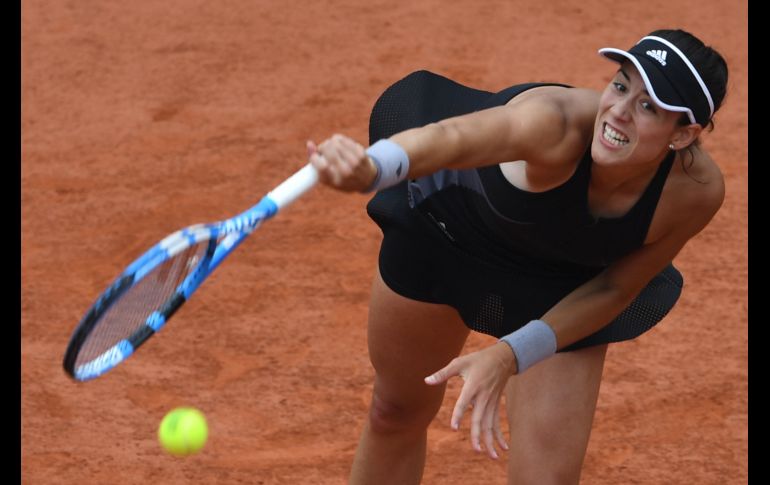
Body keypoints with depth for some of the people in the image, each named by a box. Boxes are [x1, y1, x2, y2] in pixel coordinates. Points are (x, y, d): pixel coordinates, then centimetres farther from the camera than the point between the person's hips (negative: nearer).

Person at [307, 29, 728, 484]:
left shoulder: (699, 191, -32)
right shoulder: (556, 125, -43)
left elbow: (615, 288, -16)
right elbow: (451, 138, -65)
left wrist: (510, 357, -28)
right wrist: (371, 167, -87)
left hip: (562, 291, 1)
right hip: (446, 224, -1)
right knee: (397, 415, 21)